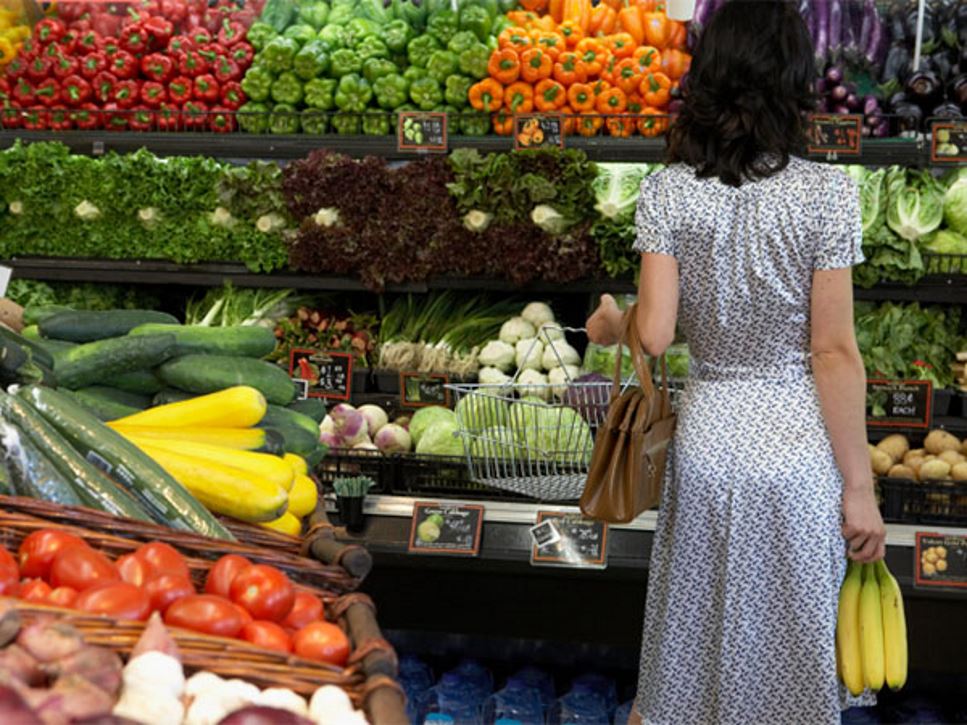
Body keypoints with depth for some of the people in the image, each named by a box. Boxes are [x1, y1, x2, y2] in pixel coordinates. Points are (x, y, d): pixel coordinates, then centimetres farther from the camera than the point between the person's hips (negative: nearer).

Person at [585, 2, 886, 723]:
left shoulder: (667, 190, -5)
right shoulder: (828, 191, -12)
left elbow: (653, 333, -10)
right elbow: (834, 352, -11)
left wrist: (608, 326, 13)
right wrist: (859, 488, -4)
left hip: (705, 442, 2)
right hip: (798, 448, -2)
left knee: (692, 636, 20)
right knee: (789, 649, 14)